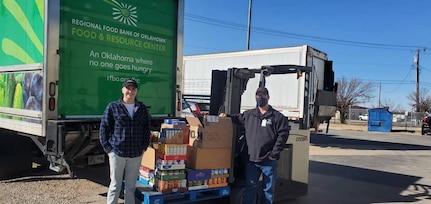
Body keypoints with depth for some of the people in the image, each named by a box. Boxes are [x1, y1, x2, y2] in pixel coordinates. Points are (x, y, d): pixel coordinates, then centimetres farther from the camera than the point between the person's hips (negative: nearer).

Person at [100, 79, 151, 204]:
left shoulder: (142, 109, 7)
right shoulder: (112, 107, -3)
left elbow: (146, 130, 12)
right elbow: (104, 129, -2)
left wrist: (144, 147, 6)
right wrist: (108, 148, -6)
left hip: (136, 155, 3)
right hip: (117, 153, -3)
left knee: (131, 186, 13)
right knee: (115, 185, 7)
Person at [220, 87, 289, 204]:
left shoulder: (277, 117, -3)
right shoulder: (249, 115, 10)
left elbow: (282, 135, -9)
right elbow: (238, 119, 27)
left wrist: (274, 154, -13)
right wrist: (227, 117, 8)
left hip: (269, 161, -3)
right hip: (251, 159, 3)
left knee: (268, 189, 10)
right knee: (250, 188, 10)